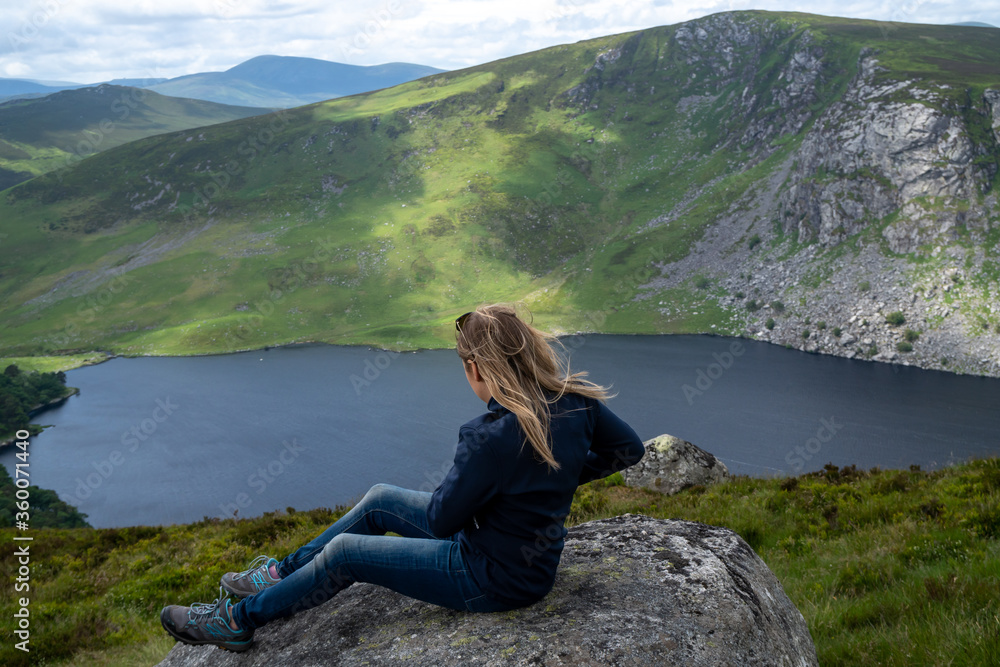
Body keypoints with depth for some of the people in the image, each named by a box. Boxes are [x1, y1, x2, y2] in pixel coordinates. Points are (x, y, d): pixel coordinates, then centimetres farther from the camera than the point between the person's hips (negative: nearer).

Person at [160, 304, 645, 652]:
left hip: (496, 580, -8)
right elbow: (629, 448, 3)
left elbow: (441, 521, -21)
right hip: (532, 550, 9)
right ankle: (282, 574, 33)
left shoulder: (492, 438, -34)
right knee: (378, 501, 17)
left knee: (344, 553, 1)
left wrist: (460, 477, -3)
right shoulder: (574, 398, -11)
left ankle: (241, 619, 22)